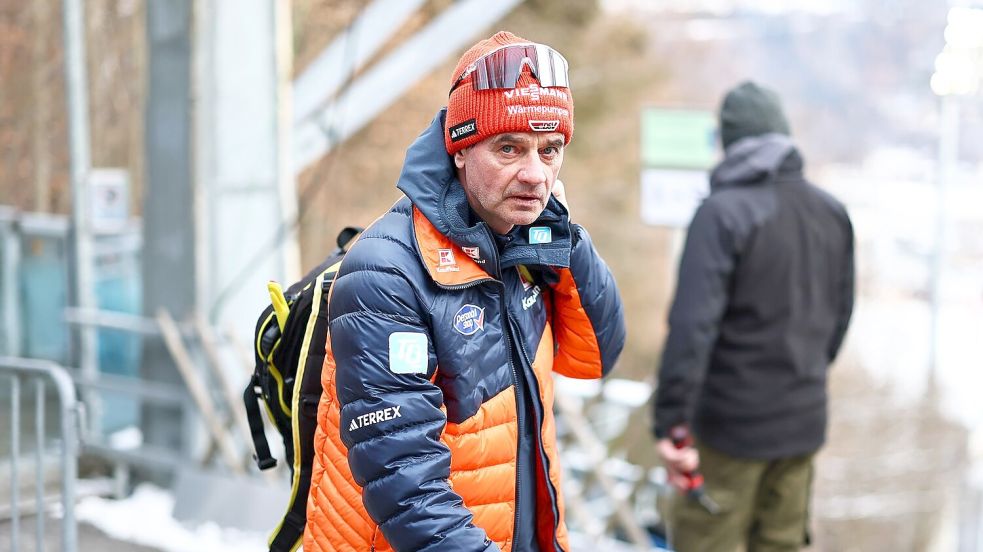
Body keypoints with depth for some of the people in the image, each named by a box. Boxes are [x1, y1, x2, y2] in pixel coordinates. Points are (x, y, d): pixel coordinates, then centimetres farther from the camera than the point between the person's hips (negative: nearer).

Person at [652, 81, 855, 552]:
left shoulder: (723, 213, -16)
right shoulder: (832, 214, 6)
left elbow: (692, 325, -24)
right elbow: (839, 315, 14)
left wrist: (671, 424, -23)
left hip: (733, 424, -6)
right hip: (804, 423, 7)